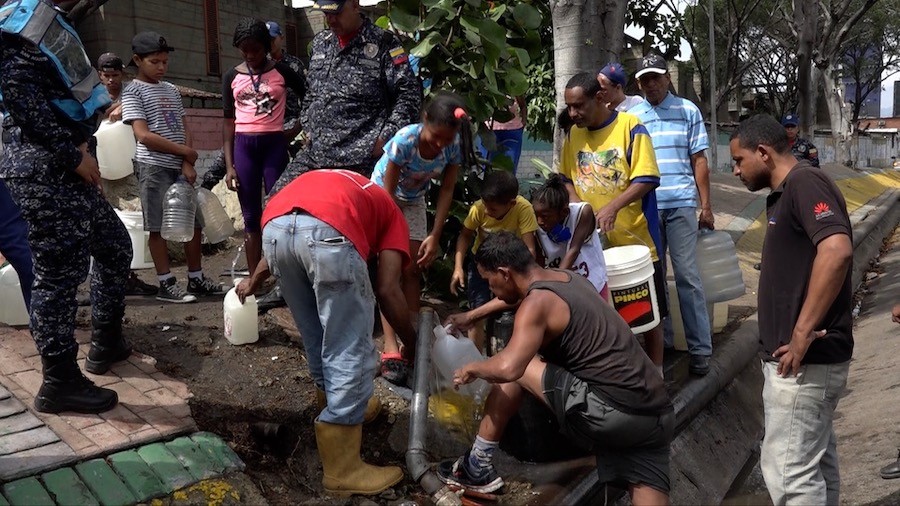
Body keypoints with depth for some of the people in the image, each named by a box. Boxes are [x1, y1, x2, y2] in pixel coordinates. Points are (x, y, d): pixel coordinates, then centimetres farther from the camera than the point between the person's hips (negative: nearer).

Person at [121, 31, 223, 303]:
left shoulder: (172, 90, 15)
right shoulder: (133, 92, -3)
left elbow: (183, 130, 11)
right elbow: (143, 135, -12)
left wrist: (188, 163, -3)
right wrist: (184, 151, -8)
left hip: (181, 166, 6)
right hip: (154, 167, -6)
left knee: (194, 221, 7)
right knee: (158, 226, -1)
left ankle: (196, 279, 17)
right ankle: (166, 284, 6)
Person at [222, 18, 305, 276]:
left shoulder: (282, 72, 2)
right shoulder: (232, 77, 8)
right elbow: (229, 121, 8)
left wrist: (296, 130, 1)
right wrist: (229, 165, 2)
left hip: (274, 144, -2)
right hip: (244, 146, 2)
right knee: (251, 216, 5)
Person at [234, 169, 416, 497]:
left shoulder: (333, 185, 44)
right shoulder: (390, 213, 29)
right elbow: (387, 290, 16)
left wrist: (255, 280, 60)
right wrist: (413, 345, 28)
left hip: (275, 227, 6)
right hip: (328, 231, -6)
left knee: (316, 338, 25)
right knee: (351, 351, 5)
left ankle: (344, 407, 45)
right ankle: (342, 470, 10)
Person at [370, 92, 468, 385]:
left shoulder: (453, 147, -22)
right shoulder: (404, 141, -34)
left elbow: (446, 191, -13)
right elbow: (389, 192, -26)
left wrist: (434, 236, -17)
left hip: (413, 202, 4)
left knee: (413, 270, 1)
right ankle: (391, 348, -17)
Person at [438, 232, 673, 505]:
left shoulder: (538, 302, -10)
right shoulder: (568, 277, 17)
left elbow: (508, 367, -27)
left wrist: (472, 369, -5)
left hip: (613, 412, -9)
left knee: (511, 372, 6)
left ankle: (477, 469, 17)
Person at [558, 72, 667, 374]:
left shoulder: (630, 127, -11)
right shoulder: (573, 135, 5)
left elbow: (646, 179, -15)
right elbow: (566, 178, 13)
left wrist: (613, 206, -27)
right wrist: (577, 204, -6)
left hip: (635, 237, -4)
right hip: (594, 241, 4)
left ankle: (655, 373, 21)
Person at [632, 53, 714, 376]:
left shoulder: (687, 110, 7)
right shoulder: (632, 117, 10)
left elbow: (699, 160, 5)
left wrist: (706, 207, 2)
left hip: (680, 204, -2)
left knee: (687, 275, -4)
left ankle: (700, 348, 2)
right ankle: (661, 341, 20)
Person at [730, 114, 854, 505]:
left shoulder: (804, 182, -14)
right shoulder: (785, 193, 17)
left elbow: (837, 250, -30)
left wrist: (803, 332, -28)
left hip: (804, 360, -10)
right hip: (802, 358, 10)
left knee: (788, 469, -5)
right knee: (816, 462, 18)